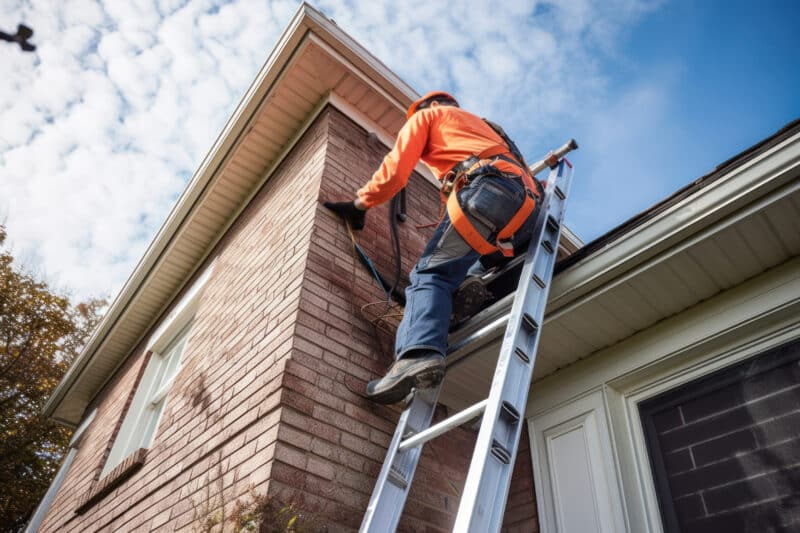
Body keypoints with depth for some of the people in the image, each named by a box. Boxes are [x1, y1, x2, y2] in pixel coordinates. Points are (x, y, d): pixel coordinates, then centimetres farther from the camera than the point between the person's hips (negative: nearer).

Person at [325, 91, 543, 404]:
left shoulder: (428, 115, 25)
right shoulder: (482, 124, 45)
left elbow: (396, 168, 11)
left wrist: (360, 203, 20)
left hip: (488, 191, -7)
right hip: (528, 205, 7)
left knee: (430, 275, -15)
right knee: (471, 274, 16)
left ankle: (419, 353, -38)